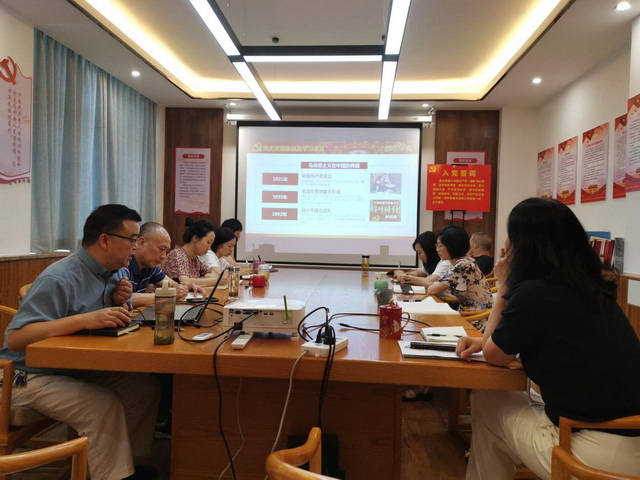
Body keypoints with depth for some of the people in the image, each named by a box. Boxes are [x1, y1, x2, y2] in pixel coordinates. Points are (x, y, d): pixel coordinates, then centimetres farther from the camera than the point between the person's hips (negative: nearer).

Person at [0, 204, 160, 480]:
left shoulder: (114, 272, 0)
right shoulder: (59, 279, -25)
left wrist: (118, 303, -9)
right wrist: (85, 319, -42)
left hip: (80, 367, 8)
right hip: (34, 375, -8)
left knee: (144, 386, -10)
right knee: (105, 406, -29)